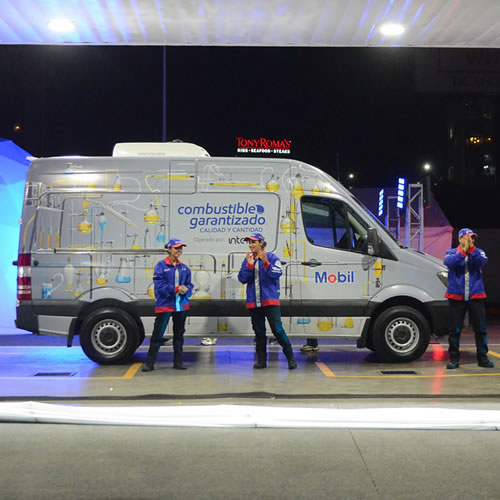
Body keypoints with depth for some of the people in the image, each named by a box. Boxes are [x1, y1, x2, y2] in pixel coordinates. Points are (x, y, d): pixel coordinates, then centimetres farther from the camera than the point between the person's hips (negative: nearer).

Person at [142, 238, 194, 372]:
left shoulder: (184, 268, 8)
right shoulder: (161, 266, -7)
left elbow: (189, 284, 11)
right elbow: (159, 285, -13)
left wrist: (186, 290, -13)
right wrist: (176, 289, -21)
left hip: (181, 305, 5)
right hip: (164, 304, -5)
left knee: (179, 334, 12)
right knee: (158, 334, -4)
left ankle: (178, 362, 22)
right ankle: (149, 363, 2)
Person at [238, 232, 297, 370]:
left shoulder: (272, 257, 1)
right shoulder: (247, 260, 13)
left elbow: (277, 273, -13)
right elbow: (242, 279, 4)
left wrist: (265, 262, -24)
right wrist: (249, 265, -9)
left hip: (270, 301, -4)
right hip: (253, 302, 4)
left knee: (278, 330, -10)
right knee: (259, 332, 8)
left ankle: (291, 358, -3)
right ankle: (261, 360, 15)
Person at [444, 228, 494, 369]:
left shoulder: (478, 252, 9)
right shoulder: (452, 252, 5)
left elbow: (483, 261, -14)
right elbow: (448, 262, -17)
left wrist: (471, 249, -24)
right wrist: (463, 251, -26)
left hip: (476, 296, 2)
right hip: (456, 297, -2)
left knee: (480, 328, 4)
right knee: (455, 330, 3)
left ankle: (482, 358, 15)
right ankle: (454, 359, 11)